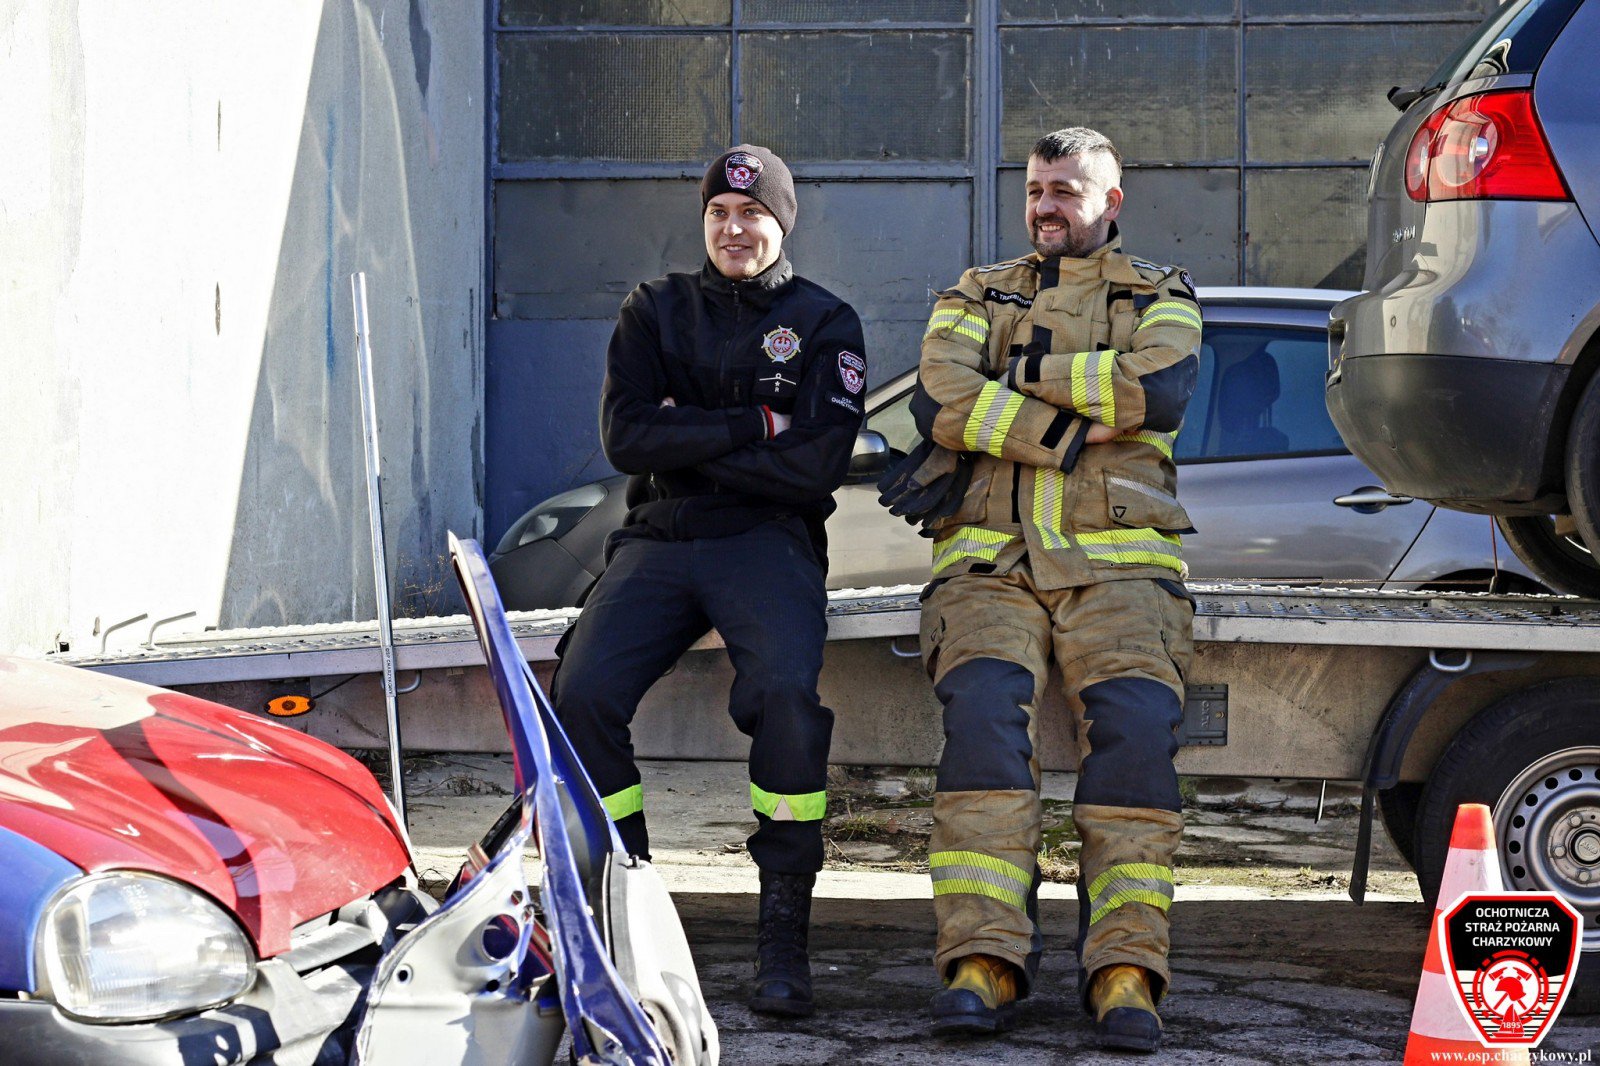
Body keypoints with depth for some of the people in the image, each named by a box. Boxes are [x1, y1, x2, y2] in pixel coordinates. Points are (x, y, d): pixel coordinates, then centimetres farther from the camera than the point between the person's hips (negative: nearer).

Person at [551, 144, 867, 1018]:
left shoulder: (823, 323, 7)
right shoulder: (656, 310, 14)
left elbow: (815, 467, -7)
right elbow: (625, 436, -1)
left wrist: (686, 438, -6)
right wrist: (753, 426, -8)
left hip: (768, 541, -3)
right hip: (658, 542, 3)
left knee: (786, 691, -32)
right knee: (580, 694, -22)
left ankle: (784, 935, -22)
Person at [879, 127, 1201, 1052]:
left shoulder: (1161, 297, 21)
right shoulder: (977, 297, 24)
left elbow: (1159, 387, -3)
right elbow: (940, 401, 3)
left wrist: (1023, 372, 0)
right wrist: (1080, 430, -5)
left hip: (1117, 558, -1)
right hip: (991, 554, 1)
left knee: (1135, 722, -26)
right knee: (983, 712, -27)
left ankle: (1126, 971, -30)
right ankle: (984, 963, -31)